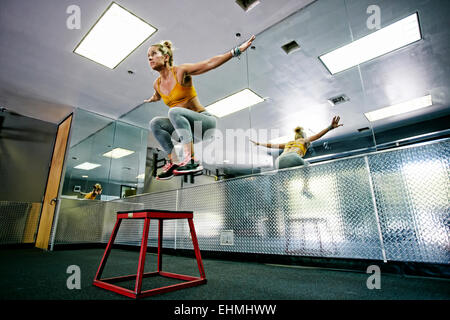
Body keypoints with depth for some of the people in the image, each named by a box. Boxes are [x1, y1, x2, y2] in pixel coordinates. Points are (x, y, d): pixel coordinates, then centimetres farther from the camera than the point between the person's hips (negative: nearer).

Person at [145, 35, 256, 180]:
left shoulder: (181, 71, -8)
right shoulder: (157, 84, 10)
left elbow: (210, 63, -14)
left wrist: (237, 50, -19)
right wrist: (151, 100, 56)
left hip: (206, 121, -6)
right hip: (186, 126, 6)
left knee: (174, 111, -32)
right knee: (155, 123, -13)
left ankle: (191, 160, -40)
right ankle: (174, 162, -17)